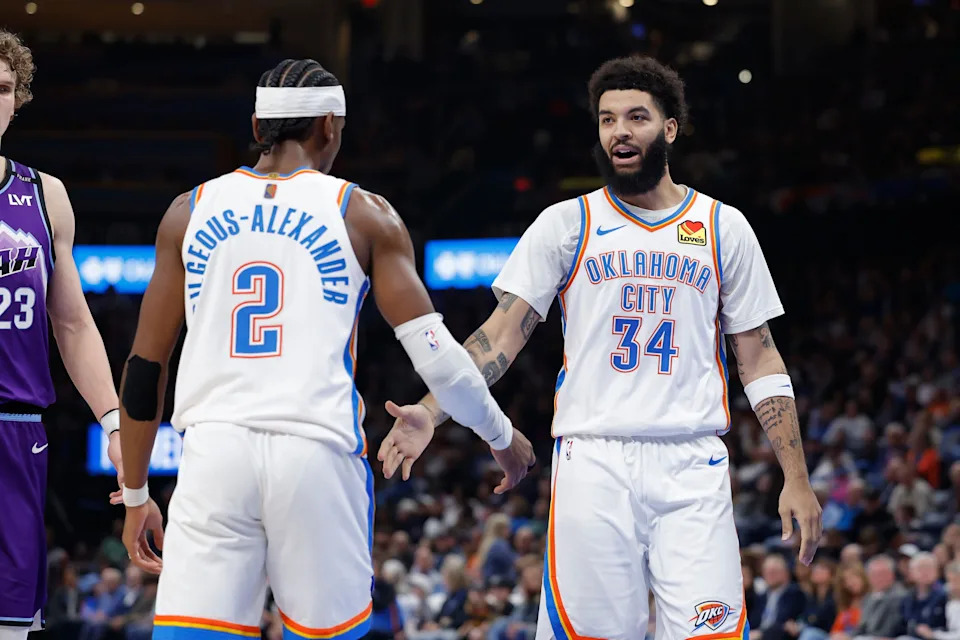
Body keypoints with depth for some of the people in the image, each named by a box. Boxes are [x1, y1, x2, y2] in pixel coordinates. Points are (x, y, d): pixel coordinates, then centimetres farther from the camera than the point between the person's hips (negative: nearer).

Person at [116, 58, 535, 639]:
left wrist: (136, 494, 21)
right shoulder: (365, 216, 7)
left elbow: (145, 366, 13)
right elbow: (435, 353, 3)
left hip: (215, 452, 1)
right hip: (318, 452, -1)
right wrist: (504, 437, 19)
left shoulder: (191, 211, 13)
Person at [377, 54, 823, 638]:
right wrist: (432, 411, -14)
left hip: (692, 470, 0)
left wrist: (797, 479, 4)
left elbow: (759, 359, 12)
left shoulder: (724, 228, 10)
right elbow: (501, 335, 2)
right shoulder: (565, 224, 8)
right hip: (593, 464, 0)